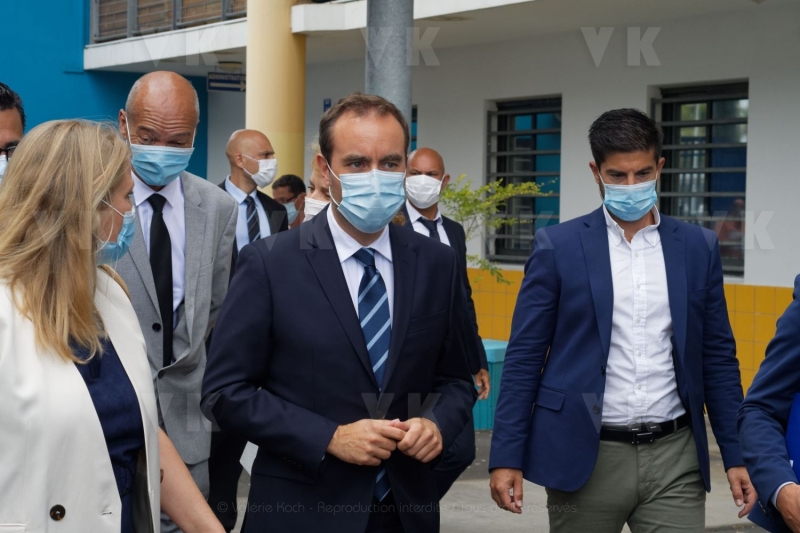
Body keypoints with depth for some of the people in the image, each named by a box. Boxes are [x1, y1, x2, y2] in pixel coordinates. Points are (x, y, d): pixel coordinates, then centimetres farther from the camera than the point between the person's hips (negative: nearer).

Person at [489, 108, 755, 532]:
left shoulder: (698, 247, 6)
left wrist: (736, 455, 6)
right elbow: (524, 357, -2)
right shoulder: (558, 246, -1)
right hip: (585, 456, -1)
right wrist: (506, 457, -6)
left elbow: (718, 357, 10)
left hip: (673, 456, 2)